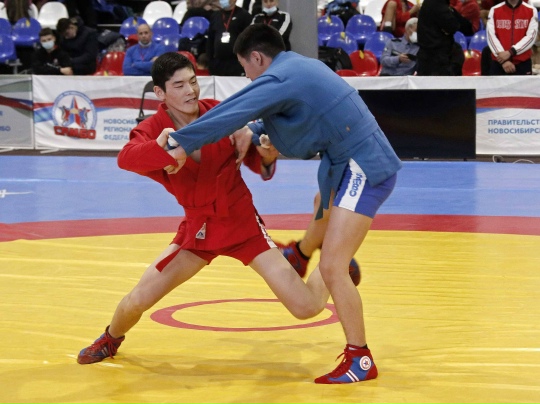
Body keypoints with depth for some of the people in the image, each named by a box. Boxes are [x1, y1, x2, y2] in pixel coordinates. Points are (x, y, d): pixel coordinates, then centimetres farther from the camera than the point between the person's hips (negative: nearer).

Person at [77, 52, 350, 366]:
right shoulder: (154, 130, -12)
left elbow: (254, 161, 0)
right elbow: (126, 158, -36)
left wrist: (266, 157, -24)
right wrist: (161, 146, -56)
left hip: (243, 222, -1)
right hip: (198, 228, 1)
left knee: (307, 307, -10)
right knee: (137, 301, -5)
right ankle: (112, 339, 33)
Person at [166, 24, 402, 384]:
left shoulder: (279, 78, -16)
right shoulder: (301, 65, 12)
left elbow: (233, 111, -20)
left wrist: (183, 143, -14)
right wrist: (253, 131, 7)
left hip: (365, 170, -11)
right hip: (366, 161, 11)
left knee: (331, 268, -13)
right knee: (324, 206, 40)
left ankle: (361, 360, -8)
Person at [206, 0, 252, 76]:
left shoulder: (244, 15, 0)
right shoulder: (216, 16, 15)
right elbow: (210, 40, 18)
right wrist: (210, 60, 10)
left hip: (237, 63, -5)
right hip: (217, 63, 5)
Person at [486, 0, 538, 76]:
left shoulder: (531, 11, 3)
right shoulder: (495, 10, 4)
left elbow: (531, 37, -5)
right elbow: (491, 36, -4)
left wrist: (511, 52, -16)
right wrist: (503, 60, -13)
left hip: (523, 63, 0)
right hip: (498, 63, 0)